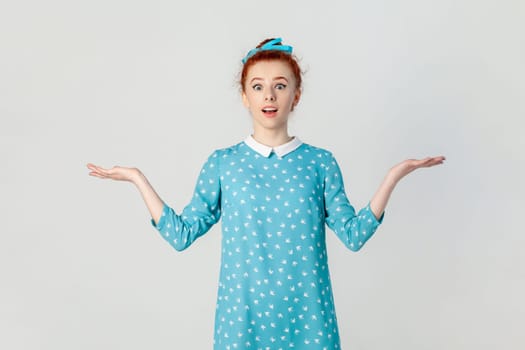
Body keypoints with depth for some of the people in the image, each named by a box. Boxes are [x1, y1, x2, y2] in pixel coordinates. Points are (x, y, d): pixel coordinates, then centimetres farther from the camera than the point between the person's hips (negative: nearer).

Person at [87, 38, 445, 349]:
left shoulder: (320, 163, 1)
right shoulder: (222, 163, 1)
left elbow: (353, 235, -1)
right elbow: (181, 234, 2)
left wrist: (394, 175, -6)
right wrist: (138, 179, 0)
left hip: (305, 312, 0)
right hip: (242, 311, 0)